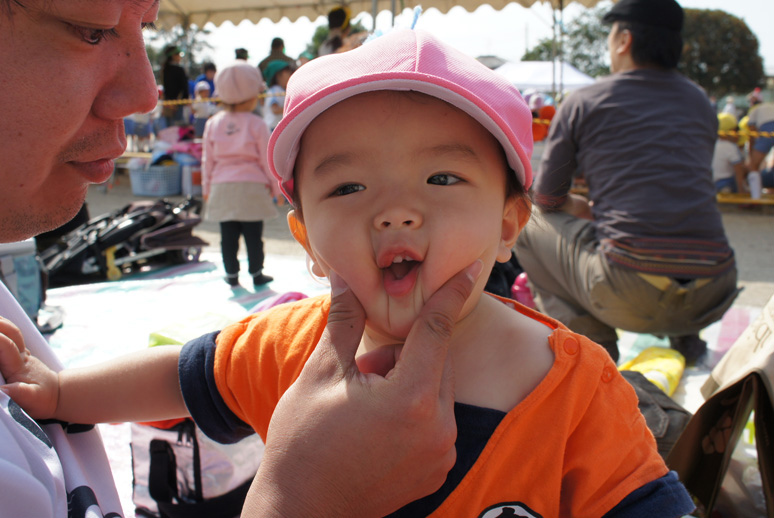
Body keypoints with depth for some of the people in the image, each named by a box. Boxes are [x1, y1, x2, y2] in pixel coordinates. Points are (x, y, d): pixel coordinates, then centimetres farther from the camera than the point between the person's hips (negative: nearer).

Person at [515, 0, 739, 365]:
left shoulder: (583, 102, 3)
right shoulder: (700, 103, 16)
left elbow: (546, 198, 11)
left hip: (631, 294, -5)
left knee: (529, 224, 17)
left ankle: (592, 344, 9)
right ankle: (685, 339, 24)